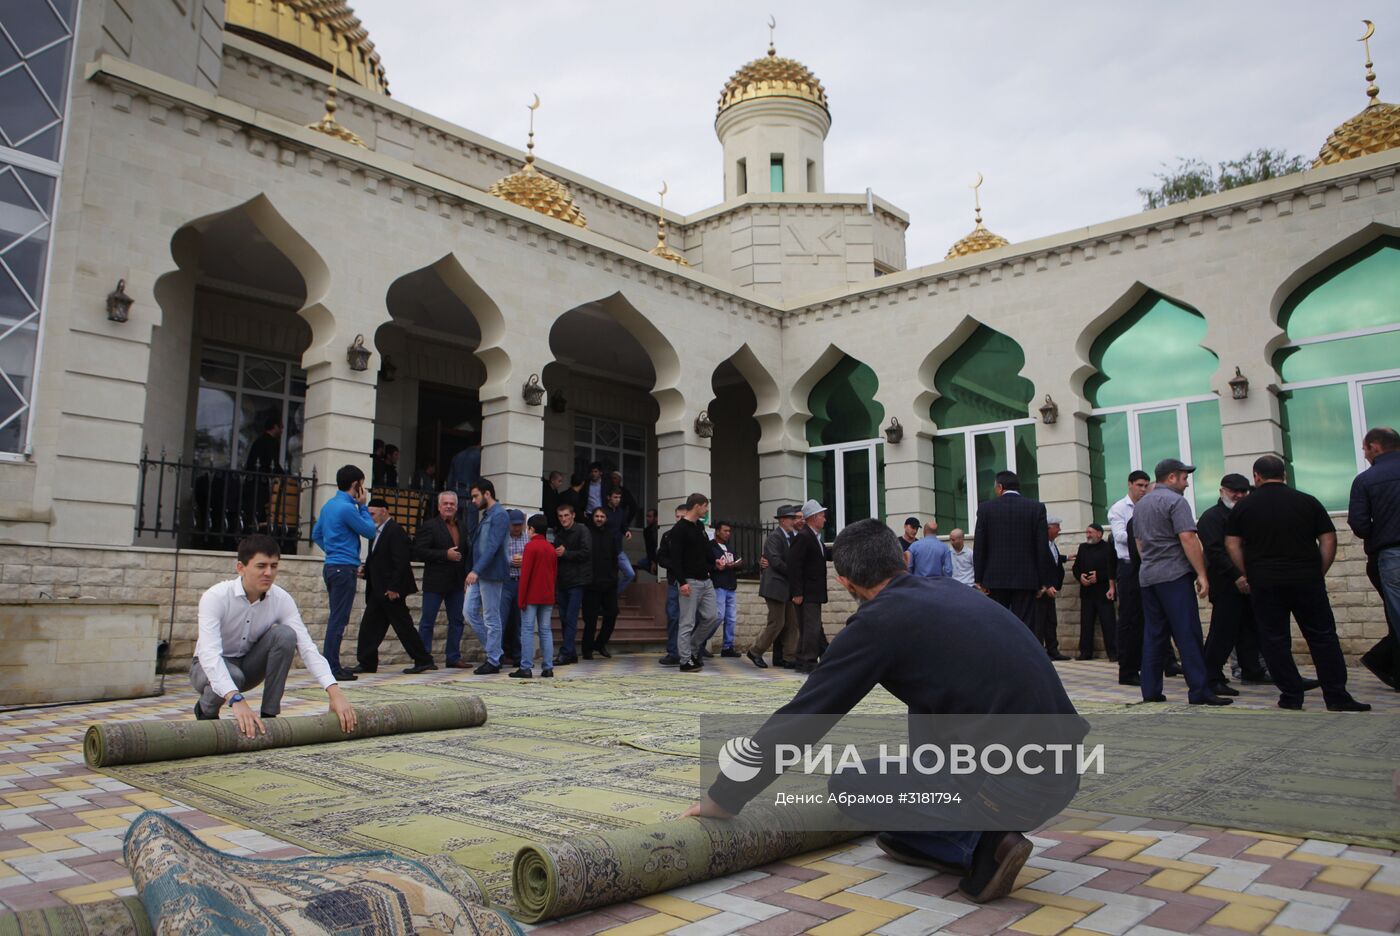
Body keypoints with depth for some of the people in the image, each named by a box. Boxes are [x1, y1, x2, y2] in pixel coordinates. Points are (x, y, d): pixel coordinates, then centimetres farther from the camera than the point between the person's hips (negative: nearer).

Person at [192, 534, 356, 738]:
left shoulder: (281, 599, -18)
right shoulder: (216, 597, -28)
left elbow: (307, 647, -25)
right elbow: (209, 652, -40)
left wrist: (335, 693, -40)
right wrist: (236, 700, -57)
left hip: (249, 664, 3)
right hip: (212, 668, -3)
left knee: (285, 634, -26)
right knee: (233, 676, -39)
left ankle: (269, 715, -15)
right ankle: (205, 711, -2)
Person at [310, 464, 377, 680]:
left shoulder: (329, 505, 14)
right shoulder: (347, 508, -15)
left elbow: (316, 535, 23)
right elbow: (370, 531, -8)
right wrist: (363, 506, -1)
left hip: (331, 566, 10)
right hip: (345, 569, -10)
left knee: (336, 618, 14)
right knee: (339, 620, -6)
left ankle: (331, 665, 19)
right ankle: (332, 668, -3)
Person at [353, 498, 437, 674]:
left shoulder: (395, 531, -15)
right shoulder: (378, 532, 15)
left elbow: (401, 562, -21)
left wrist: (394, 588, -23)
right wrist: (365, 571, 4)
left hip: (390, 590, -10)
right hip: (378, 590, 10)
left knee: (403, 625, -4)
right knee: (369, 626, 9)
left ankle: (423, 660, 3)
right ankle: (367, 663, 15)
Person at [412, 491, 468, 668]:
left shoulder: (461, 527, 14)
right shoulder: (430, 526, -6)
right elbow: (418, 552, -15)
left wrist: (465, 579, 12)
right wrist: (445, 554, -20)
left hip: (457, 583, 6)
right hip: (435, 582, -6)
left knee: (456, 621, 8)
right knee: (427, 622, 2)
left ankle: (453, 657, 15)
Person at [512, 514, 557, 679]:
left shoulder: (530, 546, -9)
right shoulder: (551, 549, 11)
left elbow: (525, 574, -12)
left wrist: (521, 599, -10)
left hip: (531, 596, -6)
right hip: (547, 597, 6)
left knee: (527, 630, -3)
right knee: (545, 630, 8)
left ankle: (526, 668, -5)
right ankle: (547, 667, 6)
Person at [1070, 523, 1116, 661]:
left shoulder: (1108, 548, -2)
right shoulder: (1082, 547, 16)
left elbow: (1113, 569, -7)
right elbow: (1076, 567, 17)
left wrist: (1098, 576, -16)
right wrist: (1080, 577, -2)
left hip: (1103, 591, -5)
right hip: (1086, 591, 5)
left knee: (1108, 622, -5)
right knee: (1086, 622, 4)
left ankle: (1113, 652, -1)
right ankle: (1086, 652, 9)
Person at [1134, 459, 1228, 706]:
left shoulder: (1140, 505, 17)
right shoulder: (1175, 501, -8)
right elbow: (1188, 539, -16)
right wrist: (1201, 574, -16)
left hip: (1147, 577, 8)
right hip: (1174, 575, -8)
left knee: (1154, 636, 8)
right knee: (1188, 635, -6)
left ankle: (1150, 690, 8)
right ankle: (1199, 691, -6)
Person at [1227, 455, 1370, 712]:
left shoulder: (1243, 506, 3)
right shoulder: (1307, 501, 5)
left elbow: (1232, 545, 1)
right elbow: (1329, 541, 2)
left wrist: (1250, 574, 7)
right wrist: (1318, 573, 9)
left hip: (1264, 582, 0)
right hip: (1306, 580, 1)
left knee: (1274, 639, 6)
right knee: (1322, 636, 7)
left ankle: (1291, 695, 7)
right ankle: (1337, 696, 6)